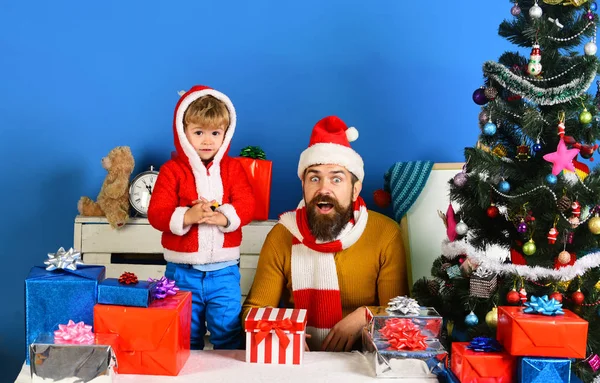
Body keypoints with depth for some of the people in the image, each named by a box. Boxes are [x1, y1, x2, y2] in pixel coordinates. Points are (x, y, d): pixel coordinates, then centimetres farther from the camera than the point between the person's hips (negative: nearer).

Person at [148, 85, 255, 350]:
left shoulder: (233, 168, 4)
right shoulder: (172, 170, -3)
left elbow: (246, 205, -6)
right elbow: (156, 213, -10)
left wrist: (224, 216, -26)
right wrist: (187, 216, -27)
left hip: (223, 270, 1)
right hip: (182, 270, 0)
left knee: (228, 328, 5)